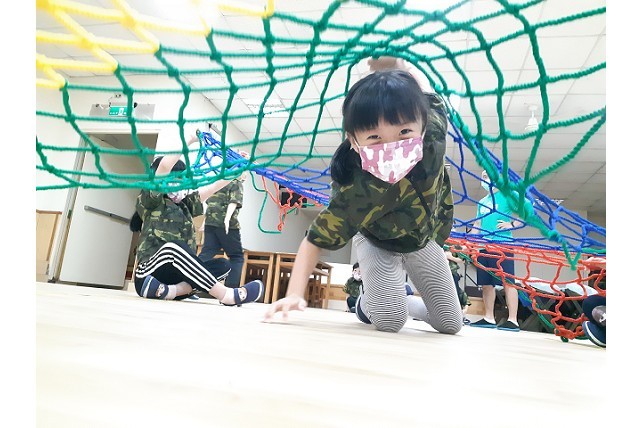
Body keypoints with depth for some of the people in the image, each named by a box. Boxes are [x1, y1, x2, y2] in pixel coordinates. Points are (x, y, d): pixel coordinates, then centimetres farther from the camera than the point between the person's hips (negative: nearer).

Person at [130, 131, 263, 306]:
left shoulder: (184, 205, 19)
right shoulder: (149, 201, 1)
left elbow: (213, 186, 14)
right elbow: (165, 165, -14)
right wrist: (191, 139, -7)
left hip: (178, 274, 7)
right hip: (150, 273, -7)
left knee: (222, 265, -10)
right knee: (172, 248, -36)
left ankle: (171, 290, -32)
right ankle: (227, 295, -37)